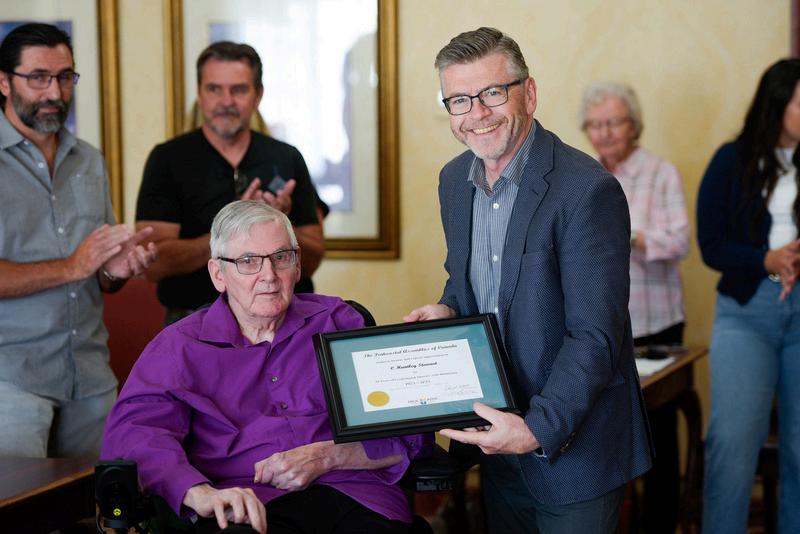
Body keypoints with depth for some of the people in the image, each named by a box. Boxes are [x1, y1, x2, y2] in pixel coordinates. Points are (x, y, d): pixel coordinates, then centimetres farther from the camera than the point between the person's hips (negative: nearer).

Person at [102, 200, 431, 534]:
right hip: (251, 505, -1)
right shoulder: (179, 346, 16)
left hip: (355, 496, 2)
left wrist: (325, 457, -4)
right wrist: (201, 494, -21)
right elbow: (132, 434, -2)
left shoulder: (337, 322, 20)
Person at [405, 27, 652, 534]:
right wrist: (446, 309, -1)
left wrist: (538, 429, -32)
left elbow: (595, 338, -24)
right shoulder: (454, 180, 4)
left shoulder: (588, 190, -21)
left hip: (574, 448, -7)